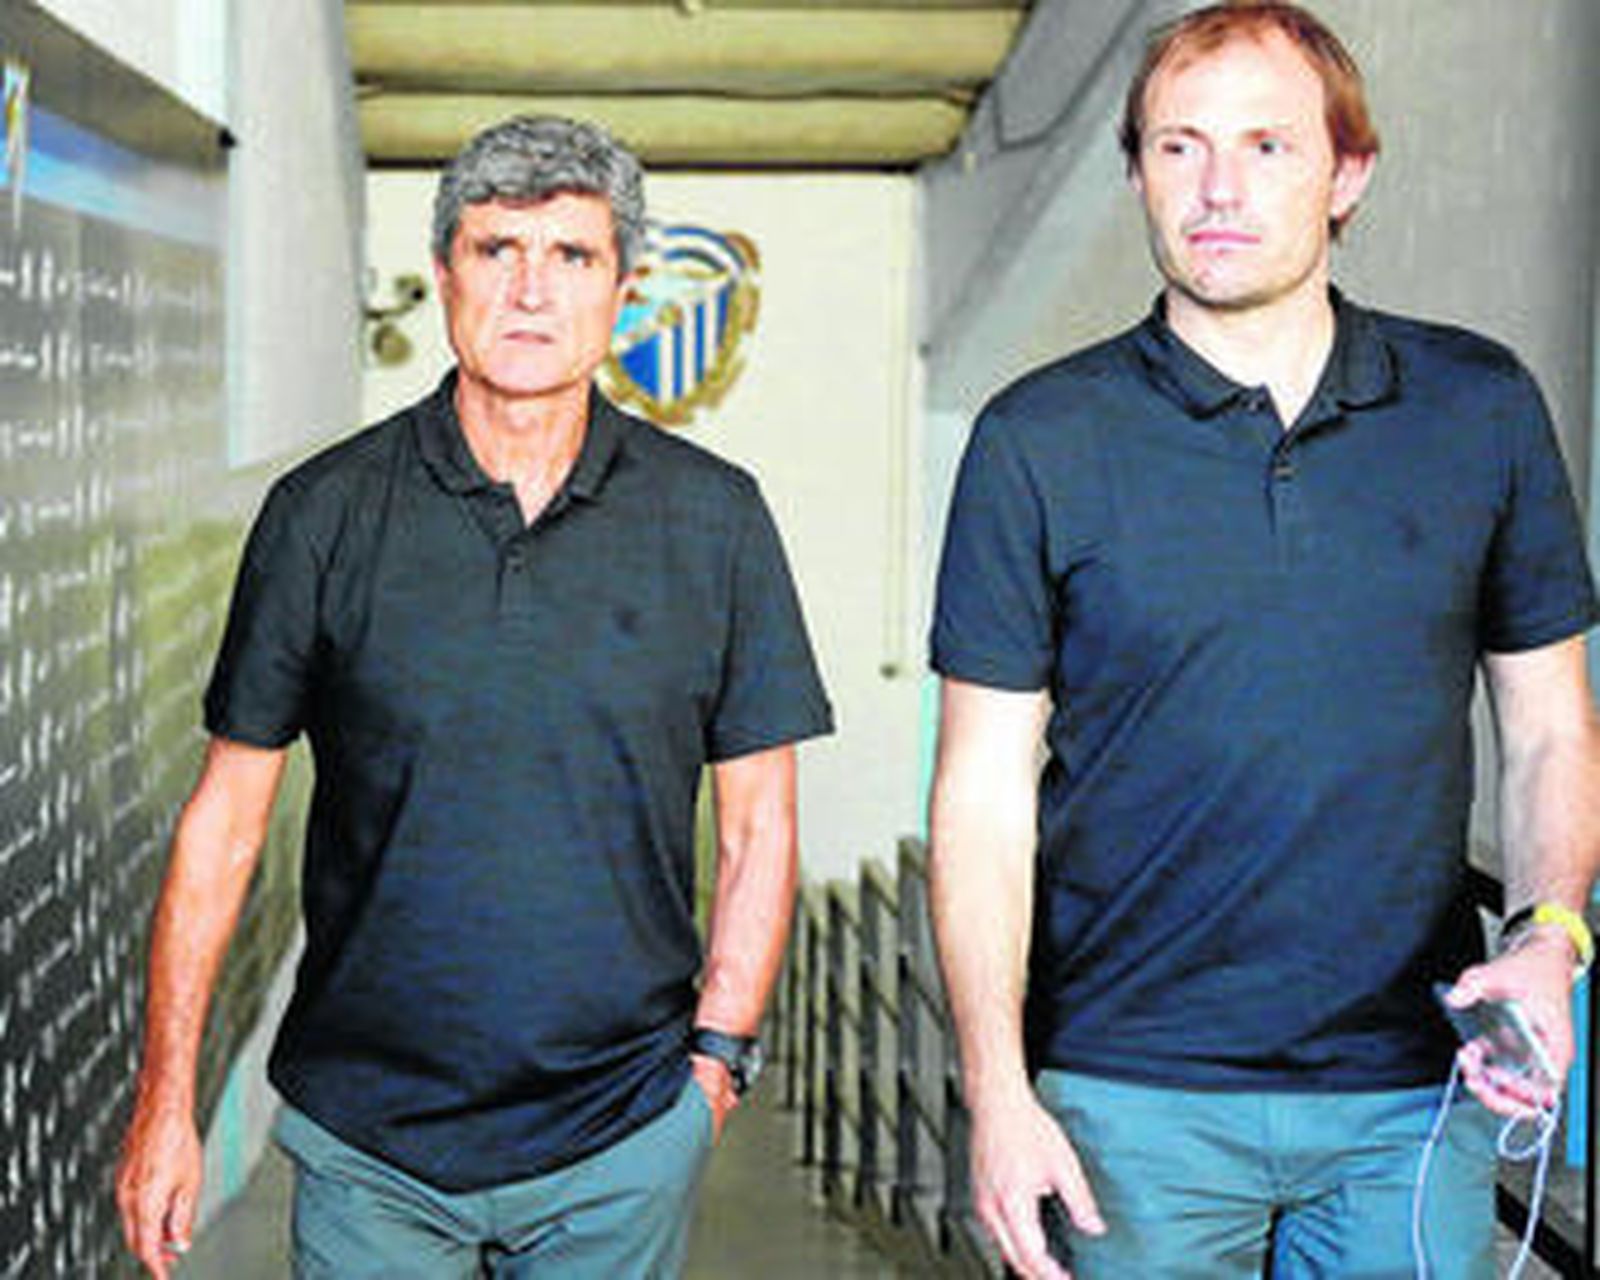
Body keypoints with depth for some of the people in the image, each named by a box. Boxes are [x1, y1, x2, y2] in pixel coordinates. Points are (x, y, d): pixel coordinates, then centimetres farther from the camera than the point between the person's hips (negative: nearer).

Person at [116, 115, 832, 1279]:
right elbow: (227, 811, 1)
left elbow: (759, 825, 4)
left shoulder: (714, 516, -1)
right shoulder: (325, 512, -2)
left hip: (623, 1141, 0)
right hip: (365, 1137, 0)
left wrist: (716, 1058, -3)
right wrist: (166, 1099, -1)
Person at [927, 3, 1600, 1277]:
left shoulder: (1484, 409, 3)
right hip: (1135, 1103, -1)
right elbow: (985, 789, -3)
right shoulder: (1039, 441, -3)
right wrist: (997, 1091, -10)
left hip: (1415, 1089, 2)